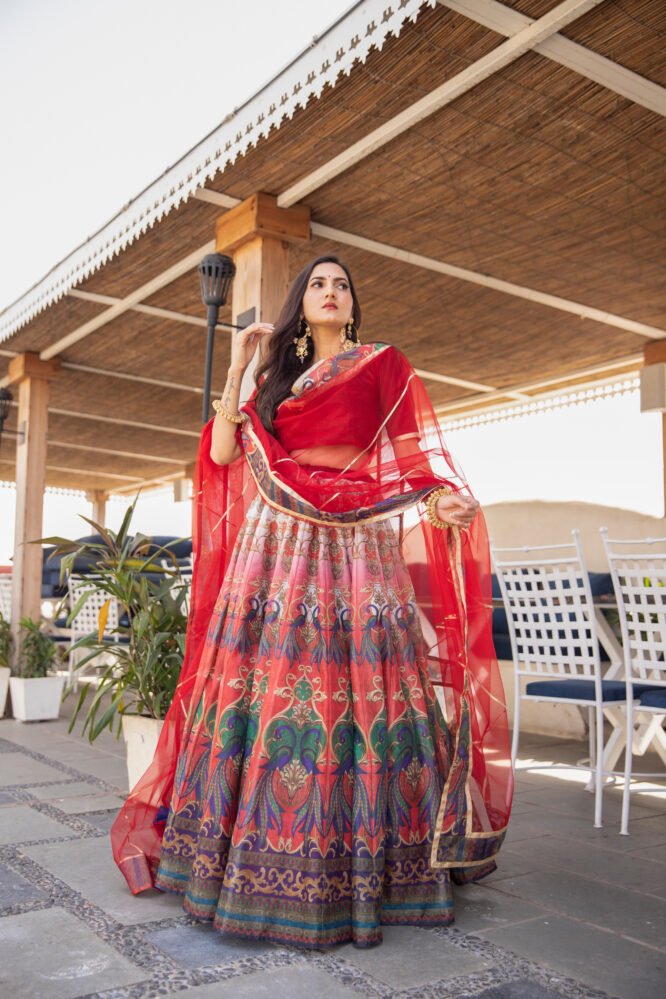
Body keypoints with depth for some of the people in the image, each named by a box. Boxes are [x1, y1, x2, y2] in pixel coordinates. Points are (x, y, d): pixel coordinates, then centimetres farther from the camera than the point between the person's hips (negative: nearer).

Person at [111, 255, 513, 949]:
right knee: (263, 683, -2)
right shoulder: (277, 378, 20)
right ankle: (258, 855, 10)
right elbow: (224, 453, 10)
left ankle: (361, 865, 4)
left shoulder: (383, 365, 10)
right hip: (276, 551, 4)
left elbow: (409, 458, 2)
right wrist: (238, 367, 8)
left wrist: (440, 503, -18)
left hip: (357, 551, -3)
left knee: (354, 692, -8)